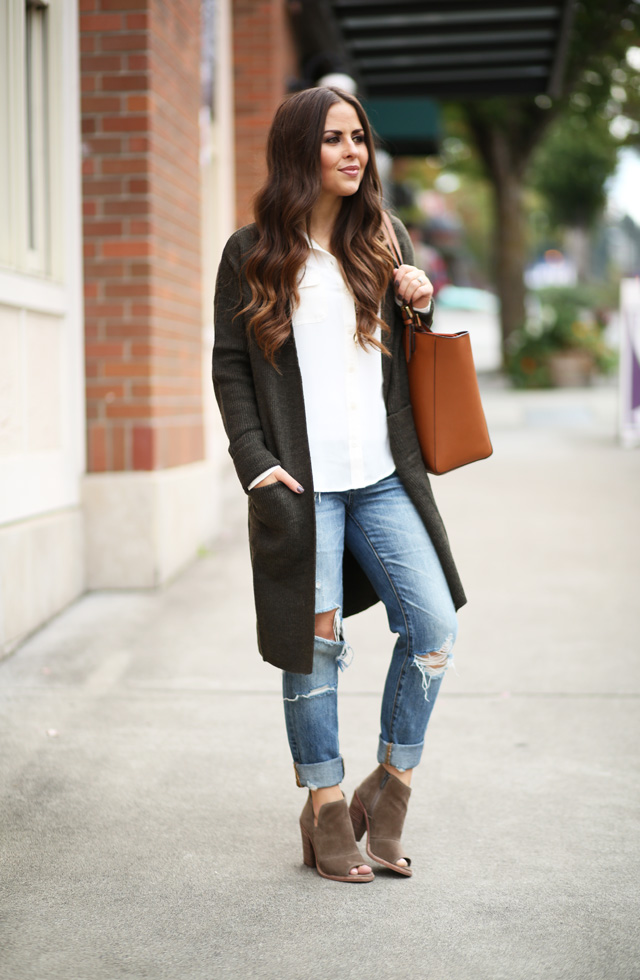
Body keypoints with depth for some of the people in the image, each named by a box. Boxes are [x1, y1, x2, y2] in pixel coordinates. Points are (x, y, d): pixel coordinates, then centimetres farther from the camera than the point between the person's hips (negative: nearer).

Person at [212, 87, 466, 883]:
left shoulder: (384, 240, 13)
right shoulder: (252, 254, 2)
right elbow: (230, 368, 2)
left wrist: (421, 305, -1)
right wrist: (255, 460, -9)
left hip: (383, 478, 4)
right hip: (301, 483, -3)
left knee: (434, 626, -5)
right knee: (315, 644, 1)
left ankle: (388, 789, 13)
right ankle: (326, 812, 17)